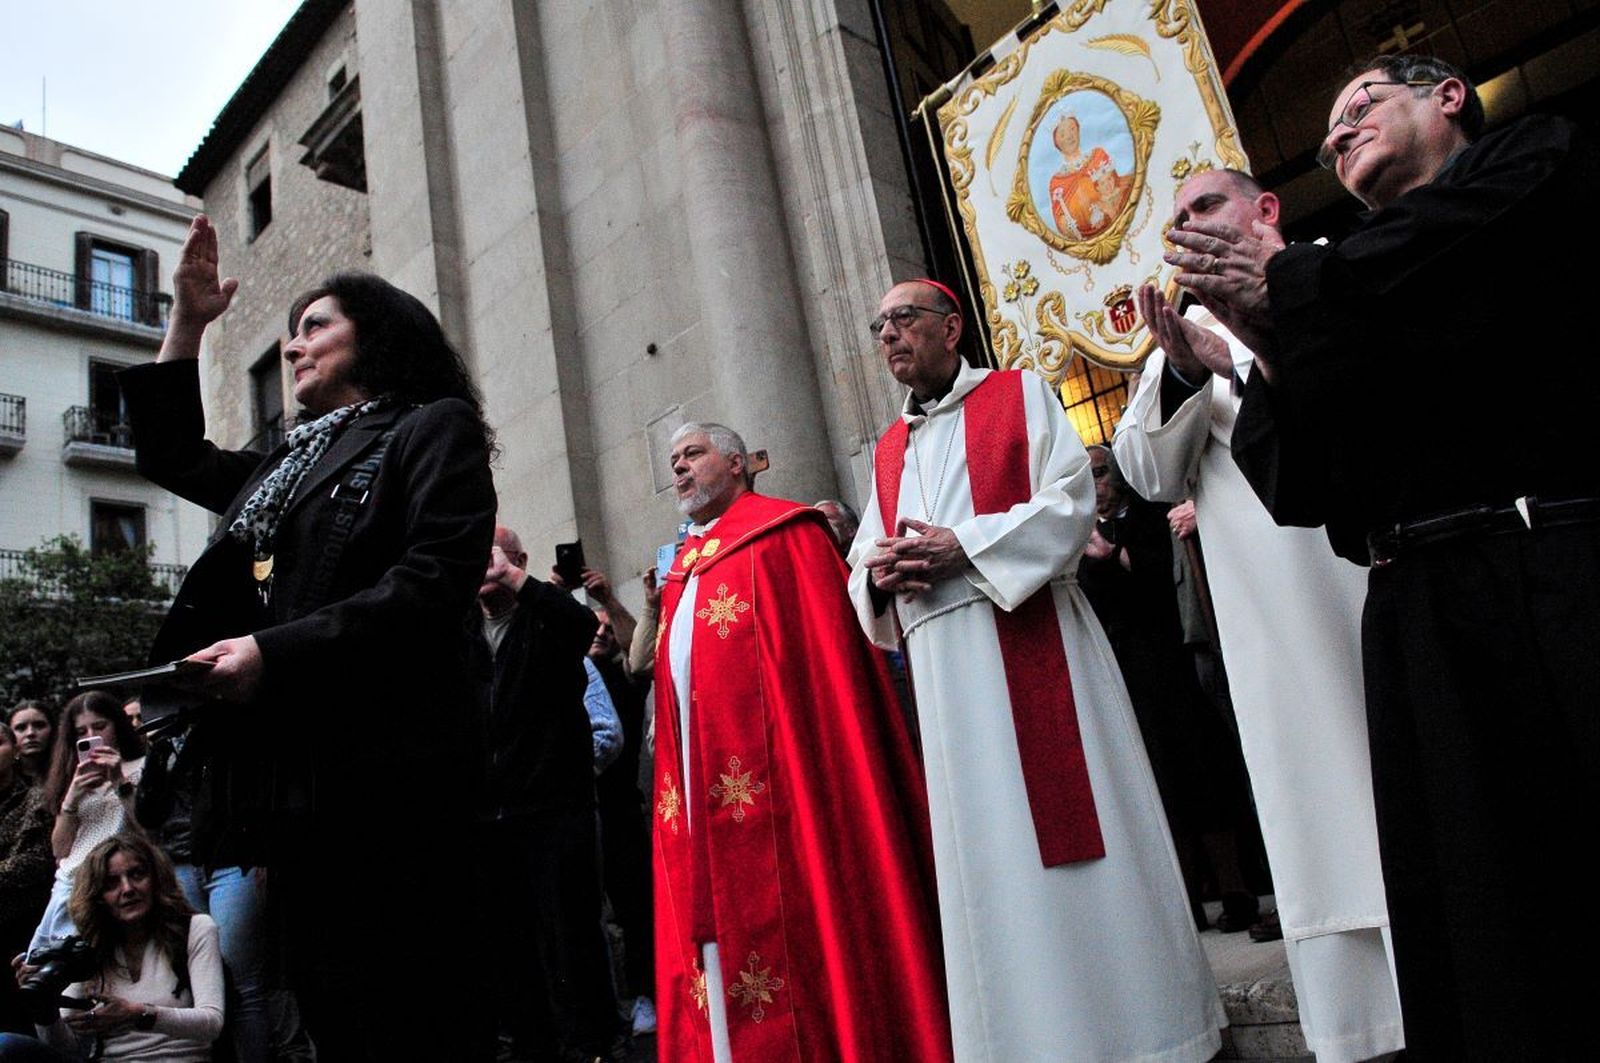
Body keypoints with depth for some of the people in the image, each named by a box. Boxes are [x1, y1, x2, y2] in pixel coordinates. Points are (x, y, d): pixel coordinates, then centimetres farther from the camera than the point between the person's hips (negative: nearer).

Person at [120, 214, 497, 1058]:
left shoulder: (432, 428, 0)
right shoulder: (289, 463, 25)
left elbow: (437, 578, -14)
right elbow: (171, 455, 39)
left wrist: (273, 652, -18)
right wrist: (187, 324, 31)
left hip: (381, 776, -8)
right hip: (293, 774, 8)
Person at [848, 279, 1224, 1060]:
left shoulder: (1019, 396, 6)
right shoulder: (888, 449, 21)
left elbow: (1072, 498, -7)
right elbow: (864, 562, 17)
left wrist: (962, 546, -15)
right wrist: (879, 571, -7)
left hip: (1031, 644, -5)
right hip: (944, 672, 5)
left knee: (1061, 819, -2)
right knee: (987, 851, 7)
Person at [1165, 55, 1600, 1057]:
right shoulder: (1341, 293, 23)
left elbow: (1435, 276, -13)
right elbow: (1301, 493, 13)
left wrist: (1280, 278, 2)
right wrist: (1270, 340, 1)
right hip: (1414, 617, 5)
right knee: (1471, 925, 7)